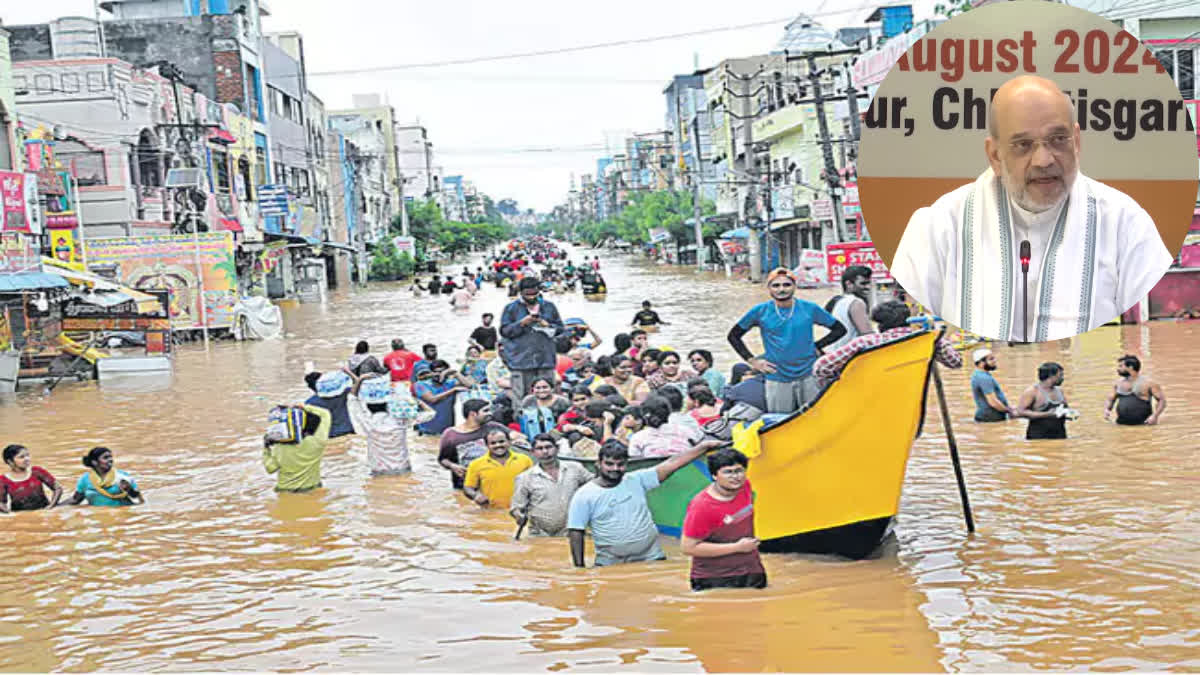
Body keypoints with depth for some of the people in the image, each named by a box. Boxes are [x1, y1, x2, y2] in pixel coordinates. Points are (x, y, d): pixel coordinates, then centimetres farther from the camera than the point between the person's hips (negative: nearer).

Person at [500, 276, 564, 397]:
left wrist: (547, 325, -6)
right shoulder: (511, 308, 4)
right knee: (522, 395, -4)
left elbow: (560, 327, 15)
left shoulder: (549, 306, 12)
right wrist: (521, 323, -14)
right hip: (521, 359, -3)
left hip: (545, 358, 3)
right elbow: (504, 330, 0)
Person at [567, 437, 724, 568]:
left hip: (651, 559, 2)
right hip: (610, 566, -2)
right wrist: (580, 568, -10)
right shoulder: (584, 496, -4)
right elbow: (575, 533, -4)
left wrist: (704, 446, -8)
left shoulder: (637, 480, 2)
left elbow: (670, 465, -3)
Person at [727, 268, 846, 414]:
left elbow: (840, 329, 11)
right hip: (777, 379, 0)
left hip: (808, 376, 1)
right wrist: (752, 360, 3)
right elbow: (733, 335, 10)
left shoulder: (809, 309, 1)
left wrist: (817, 347, 1)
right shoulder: (760, 311, 1)